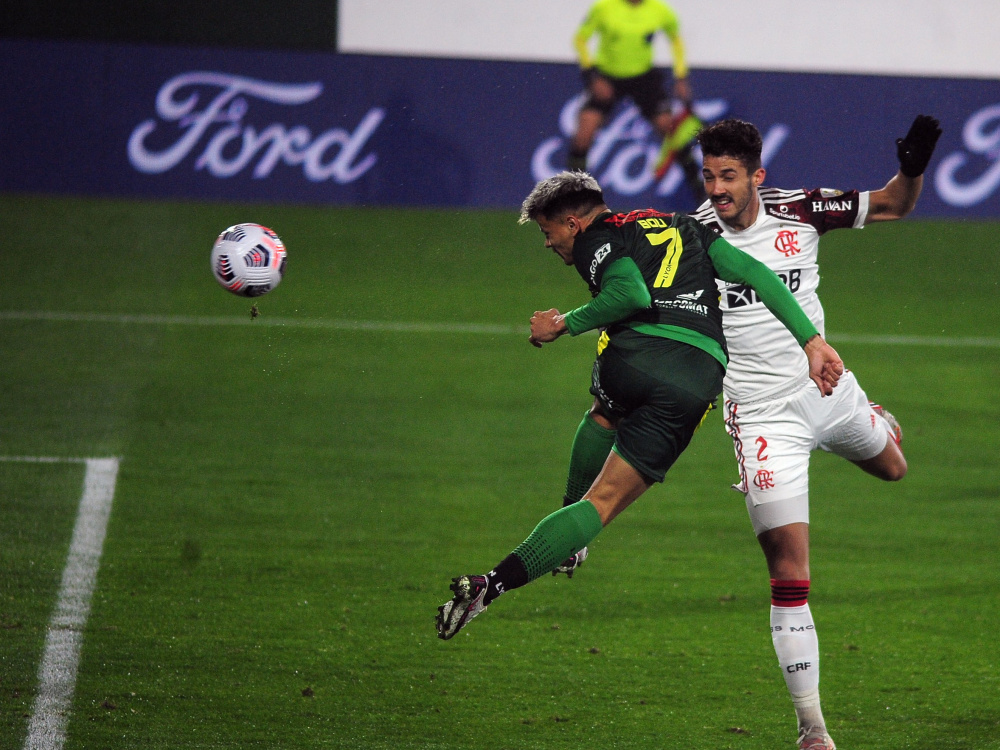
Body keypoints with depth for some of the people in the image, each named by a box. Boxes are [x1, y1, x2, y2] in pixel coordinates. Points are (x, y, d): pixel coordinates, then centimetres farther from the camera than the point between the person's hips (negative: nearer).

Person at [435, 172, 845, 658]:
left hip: (638, 354, -3)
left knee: (603, 418, 35)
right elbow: (754, 273, 20)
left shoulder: (596, 240, 11)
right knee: (605, 501, 6)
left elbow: (632, 293, -10)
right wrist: (811, 340, 16)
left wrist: (564, 324, 2)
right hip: (702, 376, 3)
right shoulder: (684, 227, 31)